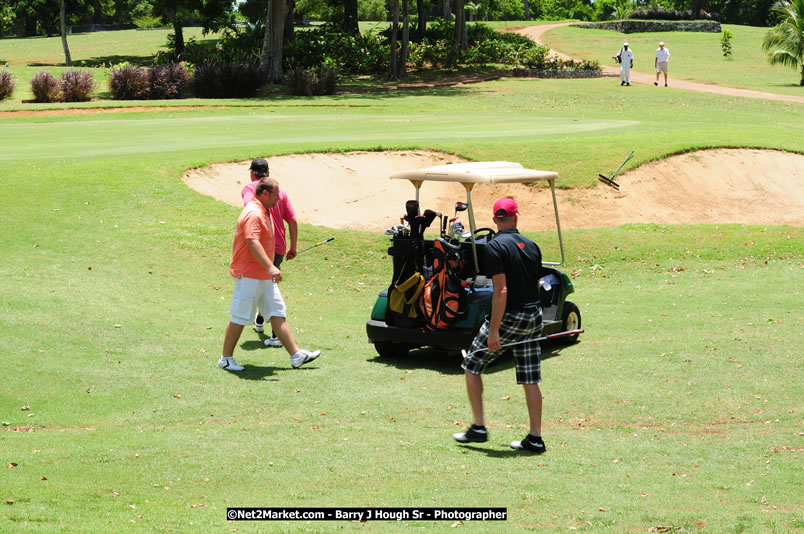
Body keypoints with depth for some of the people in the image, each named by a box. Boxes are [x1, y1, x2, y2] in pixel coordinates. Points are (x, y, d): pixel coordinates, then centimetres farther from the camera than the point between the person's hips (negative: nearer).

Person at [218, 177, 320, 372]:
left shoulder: (262, 212, 15)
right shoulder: (253, 214, -19)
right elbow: (253, 243, -32)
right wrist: (270, 267, -41)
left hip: (264, 276, 10)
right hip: (249, 275, -10)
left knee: (278, 314, 7)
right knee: (240, 317, -2)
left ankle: (296, 355, 7)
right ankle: (226, 358, 7)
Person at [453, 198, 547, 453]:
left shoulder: (495, 246, -13)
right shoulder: (531, 246, 7)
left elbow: (501, 290, -20)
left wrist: (494, 330, -19)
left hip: (508, 317, -6)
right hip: (534, 317, 6)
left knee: (472, 366, 10)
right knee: (530, 380, 8)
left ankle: (478, 427, 9)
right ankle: (535, 439, 6)